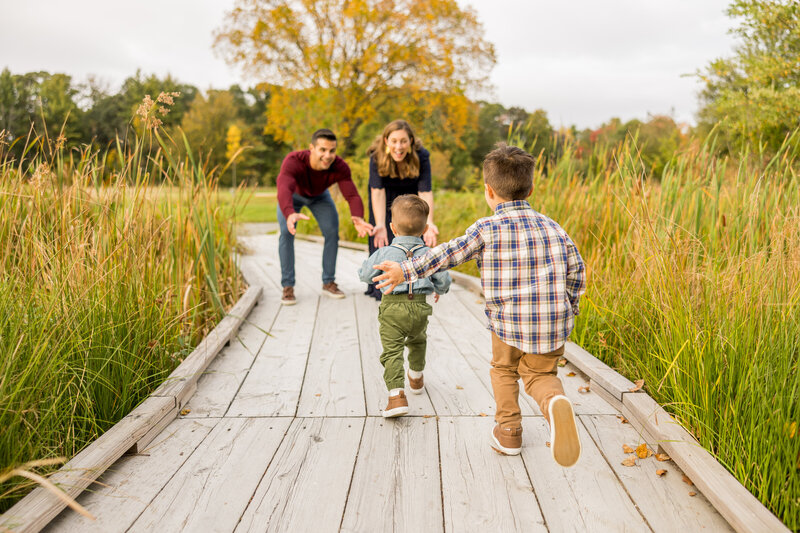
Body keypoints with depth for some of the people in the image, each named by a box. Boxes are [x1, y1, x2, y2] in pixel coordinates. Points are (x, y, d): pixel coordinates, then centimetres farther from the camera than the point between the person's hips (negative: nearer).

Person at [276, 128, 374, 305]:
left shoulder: (340, 167, -35)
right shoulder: (293, 161, -43)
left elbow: (352, 195, -43)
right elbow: (284, 190, -58)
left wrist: (358, 218, -65)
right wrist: (290, 214, -79)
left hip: (319, 196, 2)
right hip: (294, 195, -2)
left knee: (332, 233, -9)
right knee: (286, 232, -19)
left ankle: (328, 282, 8)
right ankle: (288, 286, -9)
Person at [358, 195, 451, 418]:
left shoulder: (384, 253, -3)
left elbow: (365, 274, 5)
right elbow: (443, 280, 4)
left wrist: (374, 261, 25)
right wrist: (439, 290, 28)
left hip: (392, 308, -3)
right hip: (419, 307, 3)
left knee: (392, 351, -6)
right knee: (417, 341, 30)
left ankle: (397, 396, -21)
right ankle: (416, 379, 49)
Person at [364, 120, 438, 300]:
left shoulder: (421, 157, -31)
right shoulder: (377, 156, -30)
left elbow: (425, 192, -34)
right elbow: (378, 191, -34)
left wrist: (429, 223, -48)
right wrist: (380, 225, -45)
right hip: (386, 198, 0)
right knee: (382, 238, -8)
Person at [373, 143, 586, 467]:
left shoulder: (487, 230, -8)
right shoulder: (552, 227, 5)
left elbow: (447, 255, -9)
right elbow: (576, 270, 9)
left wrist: (406, 271, -1)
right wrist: (568, 307, 24)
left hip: (509, 322, -3)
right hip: (553, 324, 3)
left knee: (503, 368, 24)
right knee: (539, 374, 19)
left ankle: (508, 432, 27)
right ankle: (554, 402, -13)